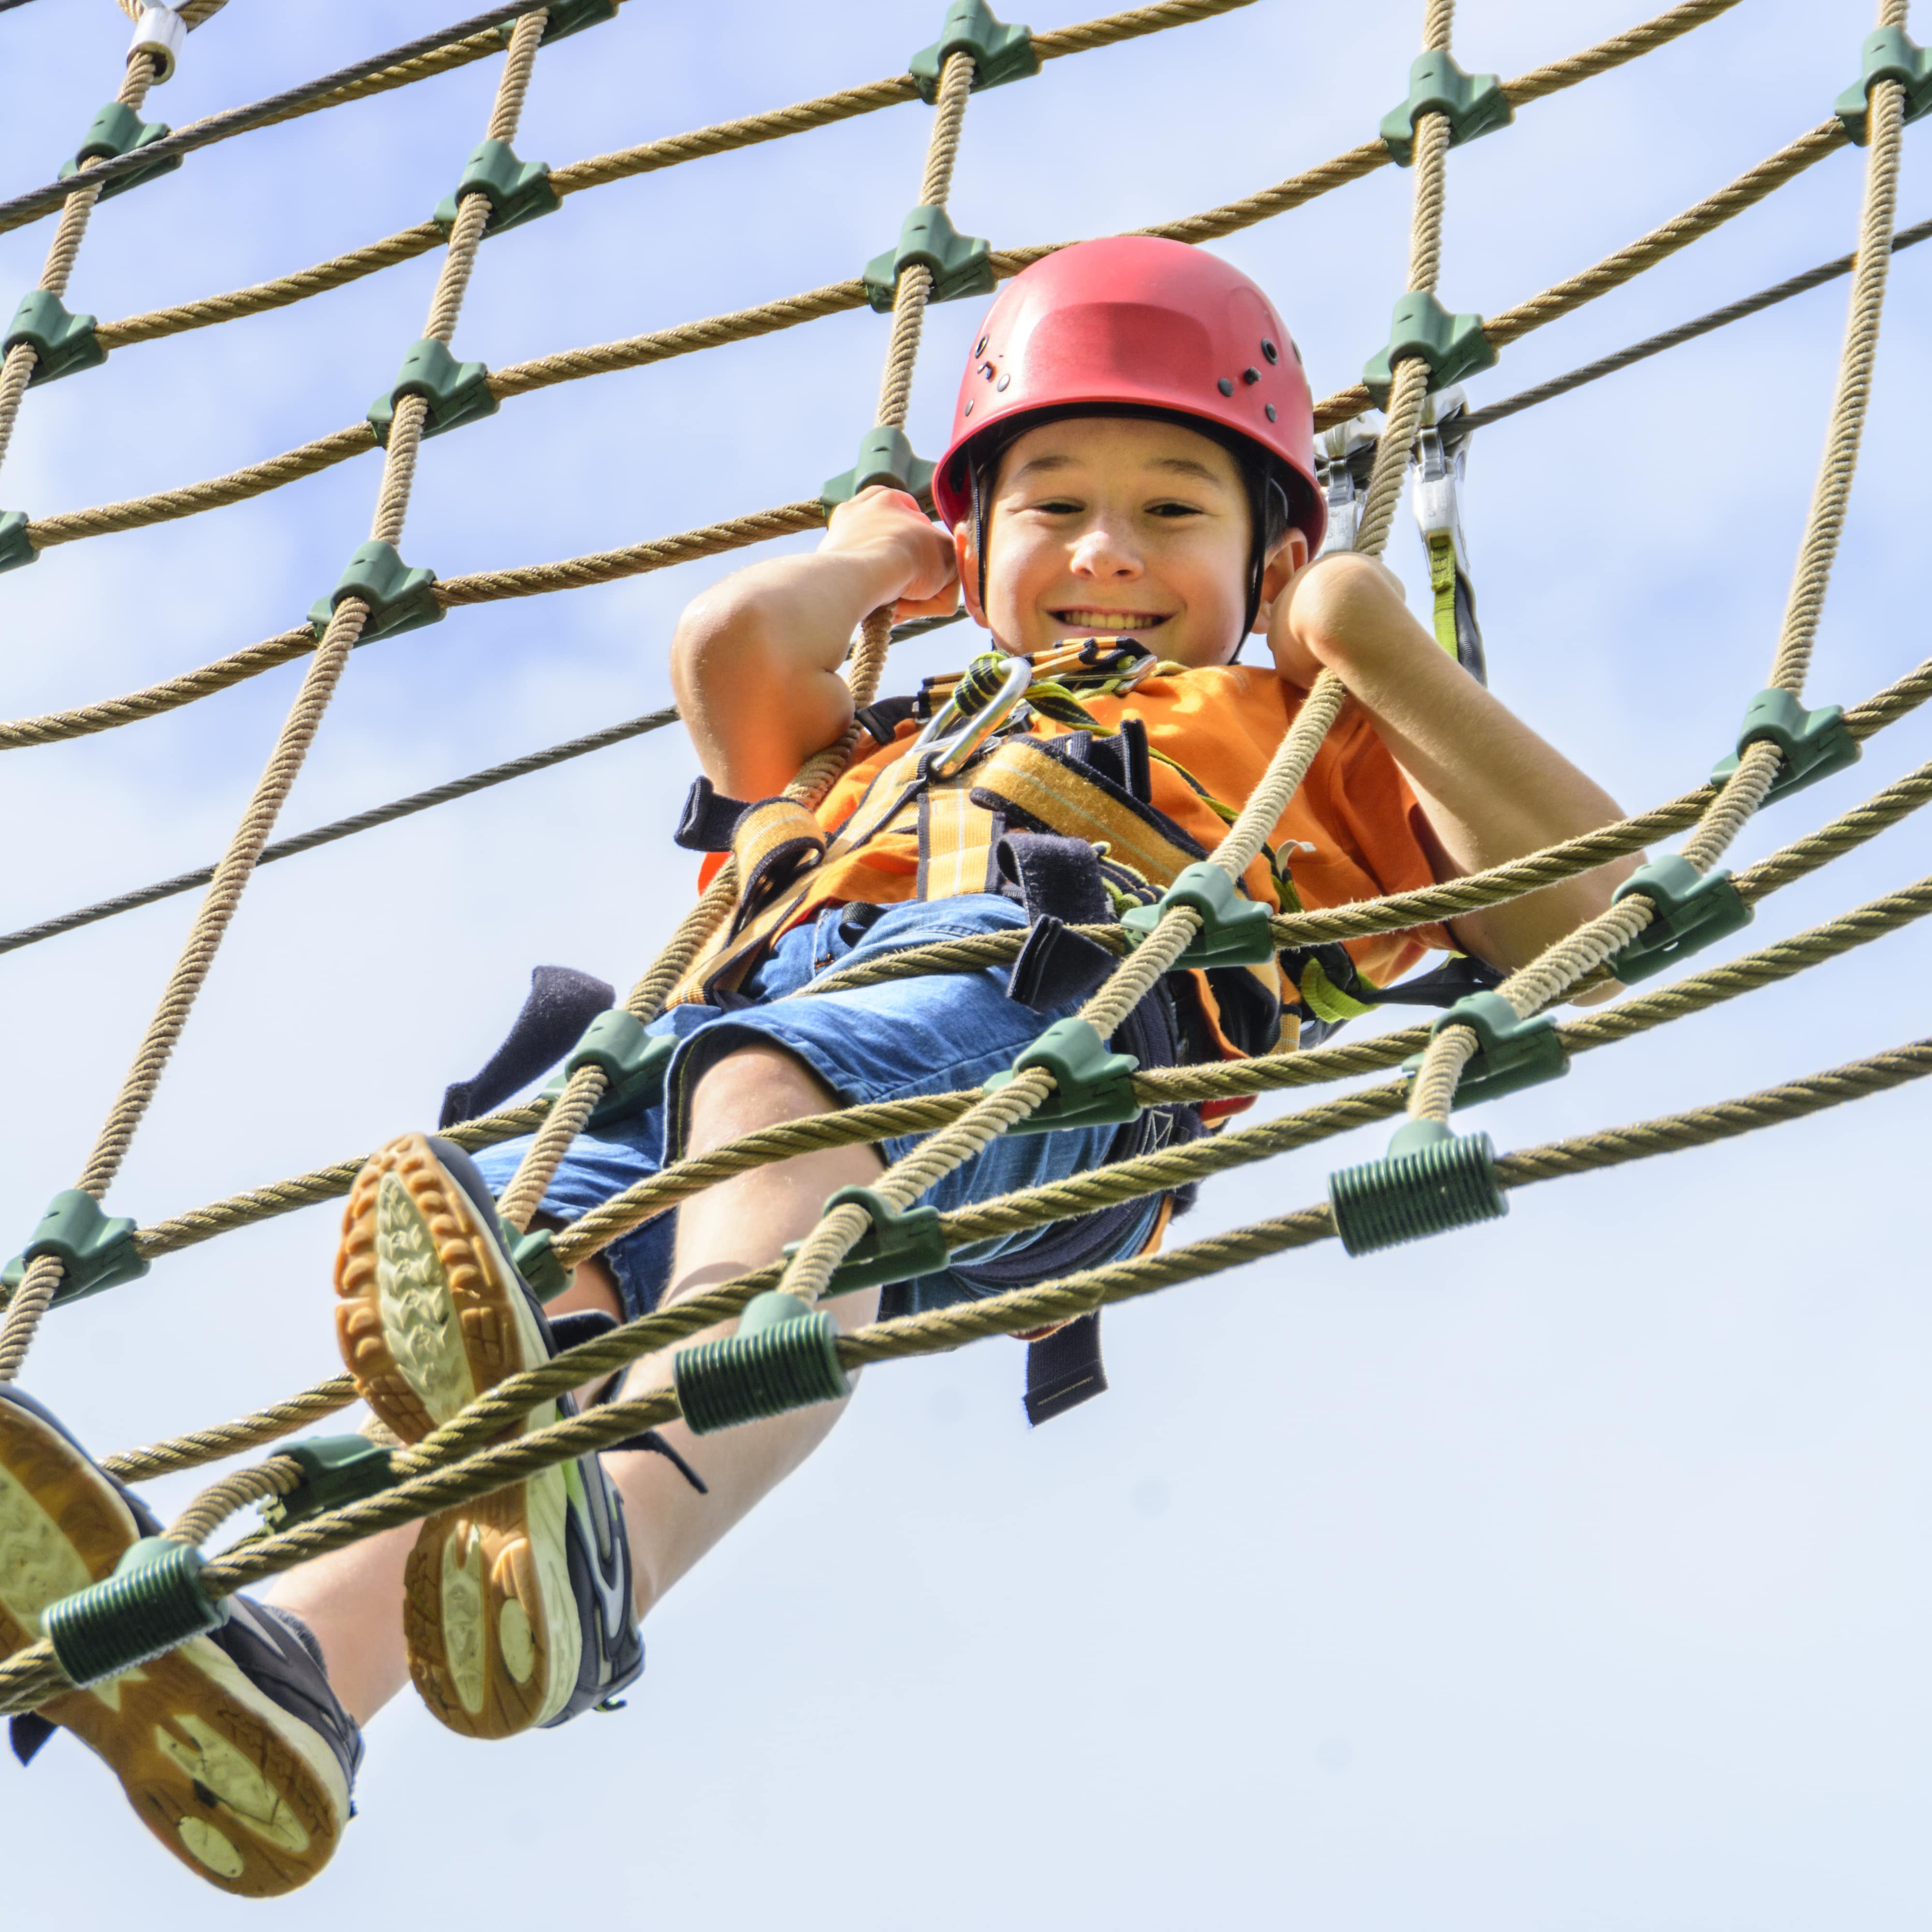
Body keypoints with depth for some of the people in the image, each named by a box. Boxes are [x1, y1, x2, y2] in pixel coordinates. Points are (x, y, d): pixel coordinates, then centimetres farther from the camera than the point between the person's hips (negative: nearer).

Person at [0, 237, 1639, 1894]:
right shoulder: (896, 749, 47)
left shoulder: (1293, 738, 39)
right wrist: (867, 559, 45)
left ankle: (613, 1540, -70)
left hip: (1038, 983, -4)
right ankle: (285, 1663, -56)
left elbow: (1574, 904, 24)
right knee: (539, 1272, -30)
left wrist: (1386, 652, 23)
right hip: (755, 1015, 5)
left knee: (775, 1092, -41)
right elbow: (731, 651, 24)